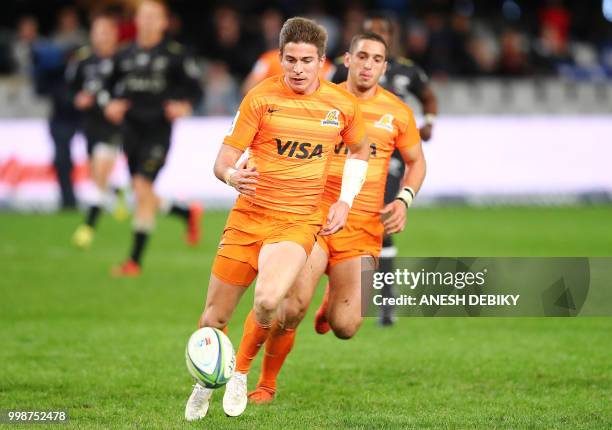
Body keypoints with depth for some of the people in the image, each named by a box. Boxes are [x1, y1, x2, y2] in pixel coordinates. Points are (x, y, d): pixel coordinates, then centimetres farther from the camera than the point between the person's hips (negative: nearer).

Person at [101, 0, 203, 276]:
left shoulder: (174, 54, -5)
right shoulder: (125, 55, 7)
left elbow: (195, 88, 1)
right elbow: (108, 88, 17)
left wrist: (185, 106, -18)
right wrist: (110, 104, -3)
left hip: (158, 131, -6)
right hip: (130, 129, 6)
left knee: (142, 188, -16)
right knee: (144, 198, 10)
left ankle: (135, 260, -10)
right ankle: (189, 214, 40)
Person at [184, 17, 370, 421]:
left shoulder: (342, 105, 2)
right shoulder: (260, 98, -4)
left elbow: (361, 151, 22)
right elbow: (223, 160, -4)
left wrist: (345, 201, 10)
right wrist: (232, 175, -28)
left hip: (299, 223, -1)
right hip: (249, 216, 1)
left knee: (268, 300, -29)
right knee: (214, 318, 2)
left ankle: (241, 372, -2)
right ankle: (206, 382, 33)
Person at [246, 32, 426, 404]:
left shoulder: (397, 113, 5)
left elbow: (416, 163, 18)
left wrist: (404, 200, 1)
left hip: (363, 226, 1)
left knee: (344, 327, -6)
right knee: (293, 307, -19)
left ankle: (336, 297, 33)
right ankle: (267, 384, 4)